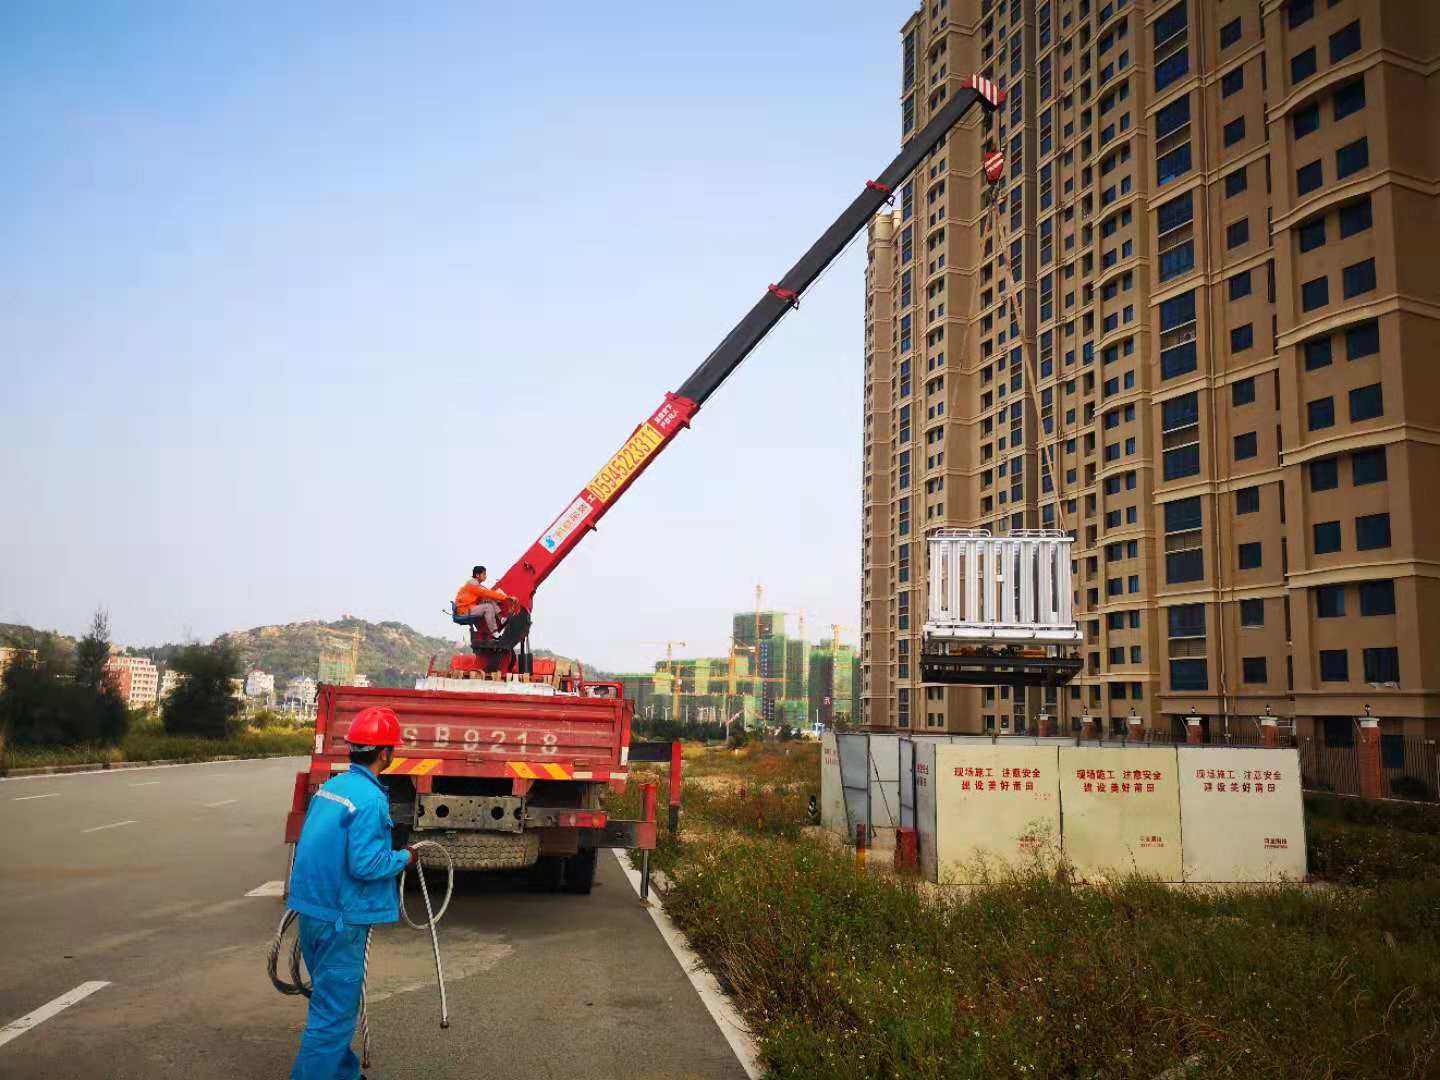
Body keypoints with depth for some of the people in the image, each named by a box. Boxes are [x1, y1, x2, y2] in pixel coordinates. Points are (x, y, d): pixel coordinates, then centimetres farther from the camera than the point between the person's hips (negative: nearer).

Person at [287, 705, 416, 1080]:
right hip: (341, 919, -9)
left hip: (311, 909, 9)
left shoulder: (329, 786, 6)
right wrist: (404, 858, -8)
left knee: (331, 999, 23)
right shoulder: (370, 798, -21)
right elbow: (365, 865, -25)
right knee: (334, 1013, 0)